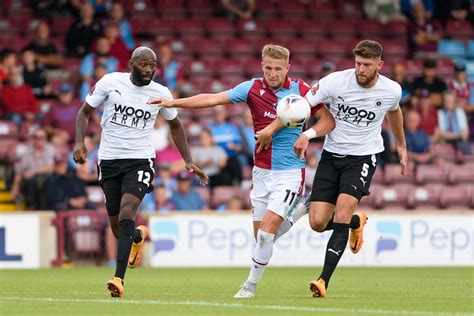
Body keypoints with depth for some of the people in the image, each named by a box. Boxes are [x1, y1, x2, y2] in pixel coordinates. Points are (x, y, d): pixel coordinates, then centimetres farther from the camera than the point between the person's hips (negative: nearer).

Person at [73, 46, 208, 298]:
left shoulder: (160, 94, 0)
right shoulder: (110, 82, -4)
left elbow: (175, 125, 18)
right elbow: (85, 112, 6)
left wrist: (188, 162, 13)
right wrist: (79, 141, -11)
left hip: (140, 160, -1)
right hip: (109, 160, 1)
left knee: (126, 214, -23)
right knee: (117, 226, 7)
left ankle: (119, 278, -27)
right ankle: (138, 236, 45)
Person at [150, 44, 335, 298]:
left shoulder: (301, 90, -6)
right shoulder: (253, 88, -1)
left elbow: (328, 120, 0)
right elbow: (213, 99, -4)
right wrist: (175, 102, -12)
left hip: (290, 171, -4)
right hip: (262, 171, 4)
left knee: (267, 230, -13)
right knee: (260, 234, 2)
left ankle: (250, 285, 0)